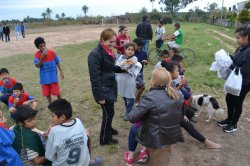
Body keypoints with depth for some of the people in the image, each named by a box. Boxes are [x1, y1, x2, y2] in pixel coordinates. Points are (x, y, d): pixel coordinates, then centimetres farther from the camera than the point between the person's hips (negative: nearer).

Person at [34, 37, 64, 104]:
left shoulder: (52, 52, -6)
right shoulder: (37, 54, -6)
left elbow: (57, 63, 2)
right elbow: (38, 66, -15)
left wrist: (61, 72, -3)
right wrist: (42, 57, -26)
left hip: (53, 77, -1)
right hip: (44, 78, 1)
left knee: (57, 92, 3)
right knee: (47, 94, 11)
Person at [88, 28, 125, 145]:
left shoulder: (108, 51, 6)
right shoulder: (95, 54, -22)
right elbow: (95, 77, -23)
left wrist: (122, 68, 1)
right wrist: (100, 96, -22)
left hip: (111, 86, 8)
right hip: (103, 89, -8)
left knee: (109, 111, 22)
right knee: (108, 113, 4)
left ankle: (108, 129, 45)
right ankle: (105, 138, 23)